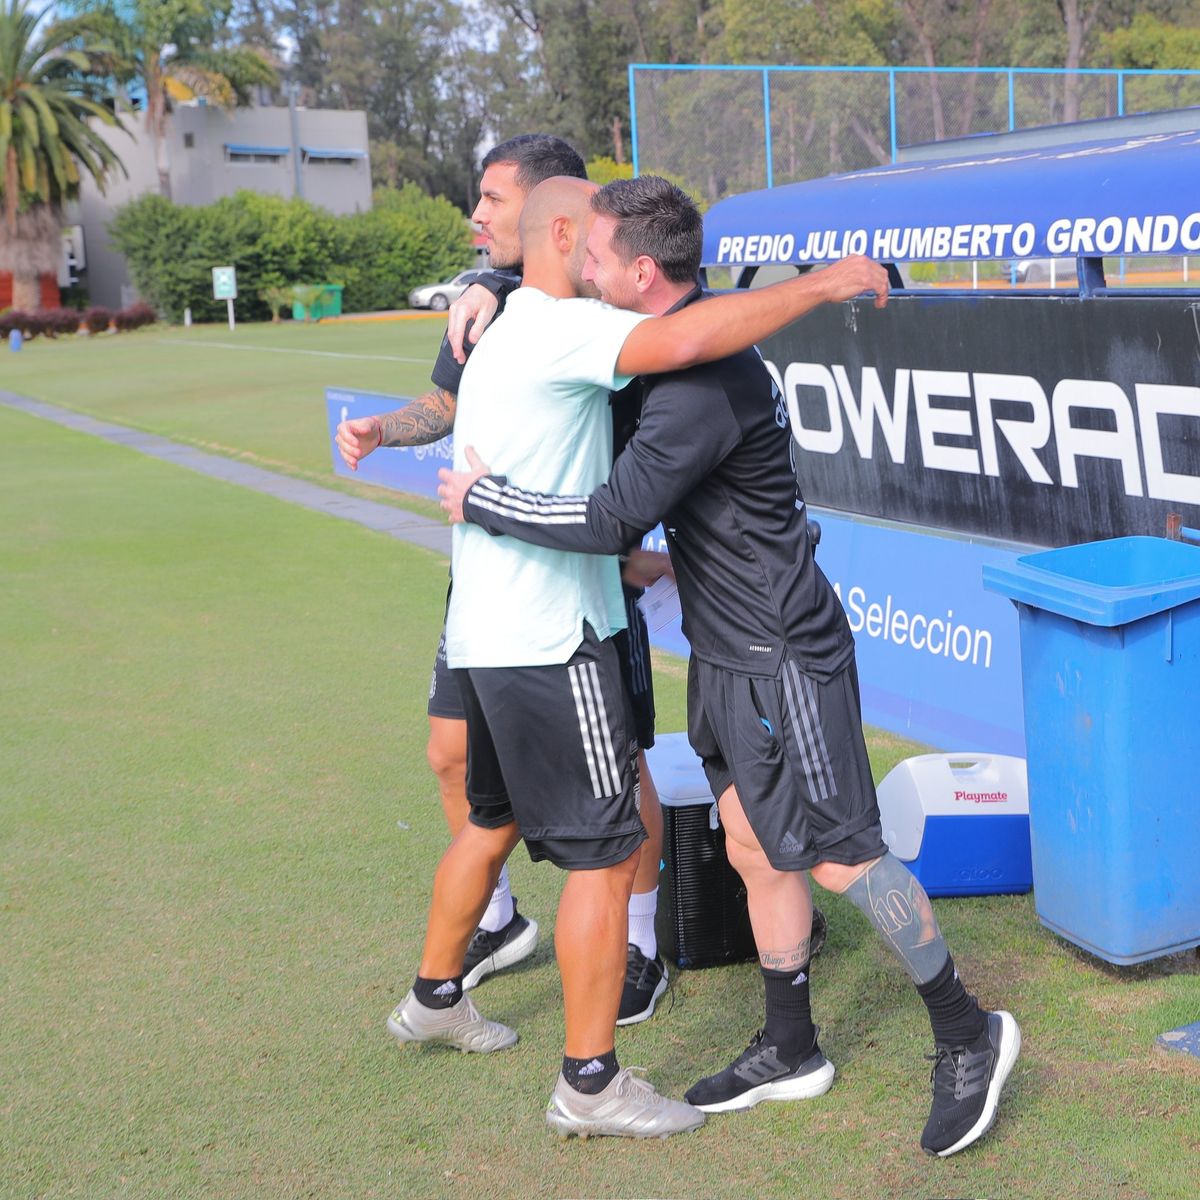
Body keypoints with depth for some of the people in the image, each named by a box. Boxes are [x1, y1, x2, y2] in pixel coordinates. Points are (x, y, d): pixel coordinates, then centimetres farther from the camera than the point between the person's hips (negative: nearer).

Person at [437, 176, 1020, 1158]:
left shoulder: (705, 384, -25)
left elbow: (610, 521, -28)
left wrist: (481, 501, -16)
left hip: (781, 659, -10)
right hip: (726, 654, 10)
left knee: (841, 857, -4)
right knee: (756, 850, 15)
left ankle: (970, 1037, 12)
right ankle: (790, 1051, 27)